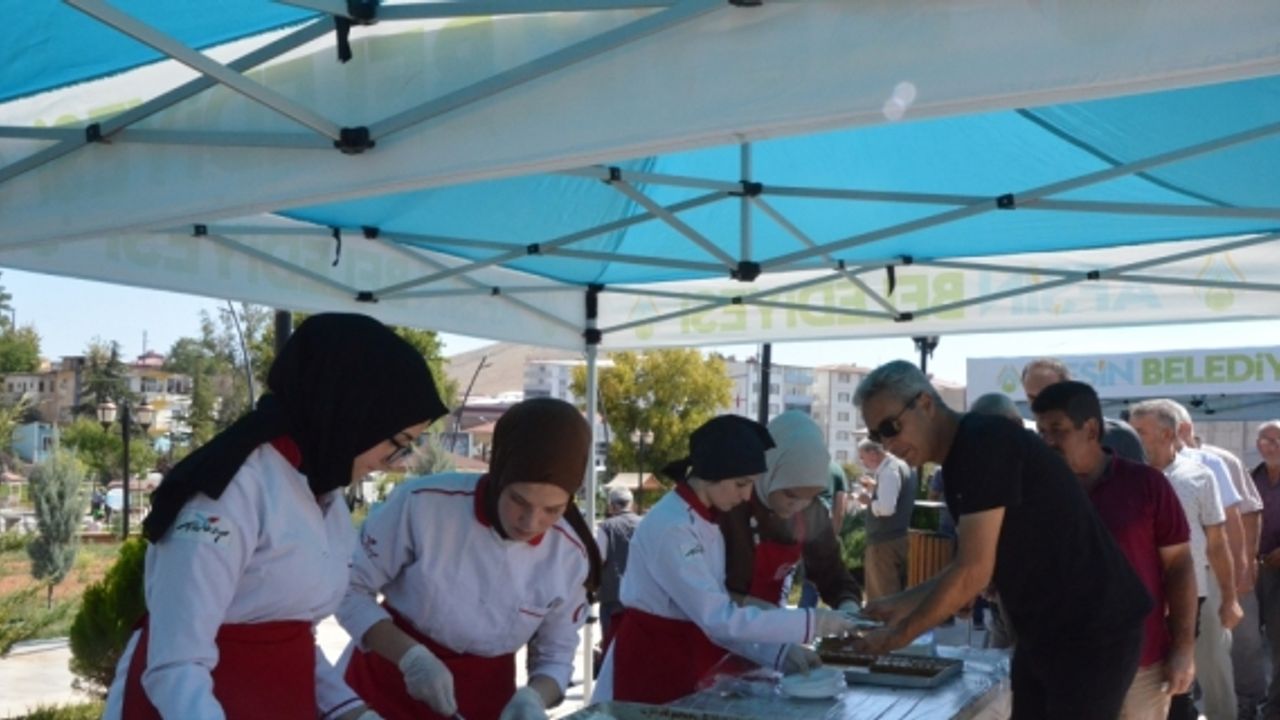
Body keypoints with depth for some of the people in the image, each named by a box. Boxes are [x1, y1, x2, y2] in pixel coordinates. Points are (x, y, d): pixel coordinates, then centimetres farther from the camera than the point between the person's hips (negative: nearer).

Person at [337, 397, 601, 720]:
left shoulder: (569, 556, -14)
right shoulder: (423, 503, -23)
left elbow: (556, 655, -1)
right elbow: (350, 589, -12)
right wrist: (410, 656, -25)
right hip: (387, 685, -1)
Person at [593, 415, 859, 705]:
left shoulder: (706, 523, 5)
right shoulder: (670, 528, -22)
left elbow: (715, 616, 3)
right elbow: (718, 617, -26)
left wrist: (781, 652, -8)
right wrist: (811, 622, -24)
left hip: (684, 667, 8)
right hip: (650, 668, -8)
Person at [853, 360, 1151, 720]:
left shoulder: (985, 444, -20)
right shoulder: (960, 461, 9)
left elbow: (974, 572, -23)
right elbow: (968, 569, 14)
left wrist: (899, 634, -13)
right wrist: (900, 605, 7)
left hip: (1093, 631, -9)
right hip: (1044, 632, 9)